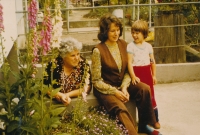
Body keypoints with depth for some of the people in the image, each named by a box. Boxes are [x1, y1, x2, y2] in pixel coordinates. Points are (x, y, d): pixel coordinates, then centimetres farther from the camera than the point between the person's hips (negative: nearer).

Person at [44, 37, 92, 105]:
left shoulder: (83, 64, -4)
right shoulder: (54, 65, -8)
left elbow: (87, 87, -5)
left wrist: (67, 95, -15)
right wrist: (60, 96, -21)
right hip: (57, 102, -2)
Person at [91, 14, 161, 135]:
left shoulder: (123, 45, 0)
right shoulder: (98, 50, -16)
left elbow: (127, 71, 3)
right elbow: (96, 81, -13)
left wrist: (124, 88, -14)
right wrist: (115, 92, -19)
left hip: (122, 85, 6)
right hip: (105, 89, -5)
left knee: (145, 89, -19)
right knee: (121, 109, -32)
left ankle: (145, 125, -3)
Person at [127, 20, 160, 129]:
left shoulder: (148, 46, 4)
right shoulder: (130, 46, -7)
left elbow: (152, 61, 10)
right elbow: (129, 62, -13)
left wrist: (154, 75, 9)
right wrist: (133, 76, -19)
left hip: (147, 73, 3)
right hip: (137, 74, -3)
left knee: (150, 96, 9)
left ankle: (155, 120, 20)